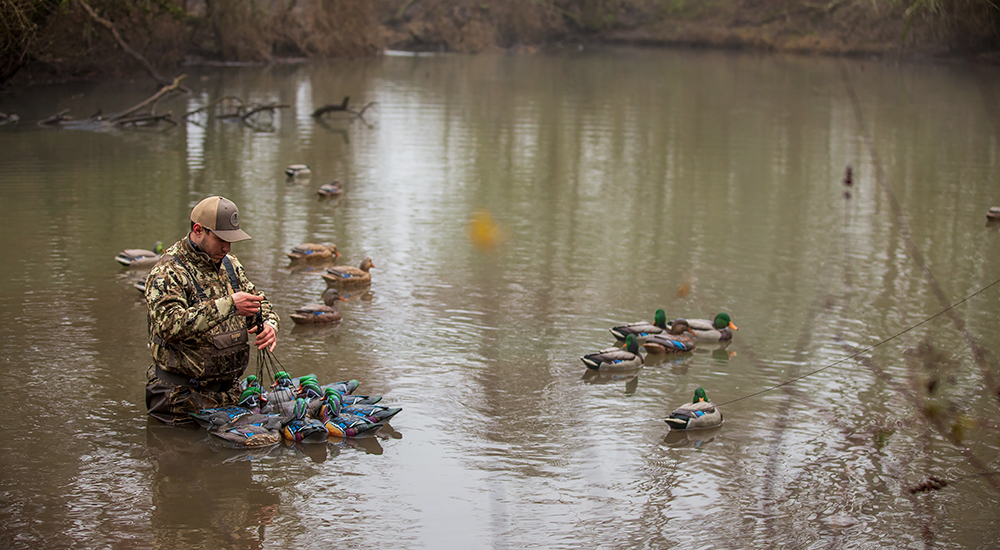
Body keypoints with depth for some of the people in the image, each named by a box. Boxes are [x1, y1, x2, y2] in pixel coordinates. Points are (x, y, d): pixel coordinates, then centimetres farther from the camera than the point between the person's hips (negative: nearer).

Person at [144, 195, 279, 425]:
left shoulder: (229, 264, 10)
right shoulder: (167, 272, -14)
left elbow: (259, 302, 19)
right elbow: (170, 325, -30)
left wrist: (268, 325, -6)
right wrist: (228, 305, -32)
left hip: (229, 388, 7)